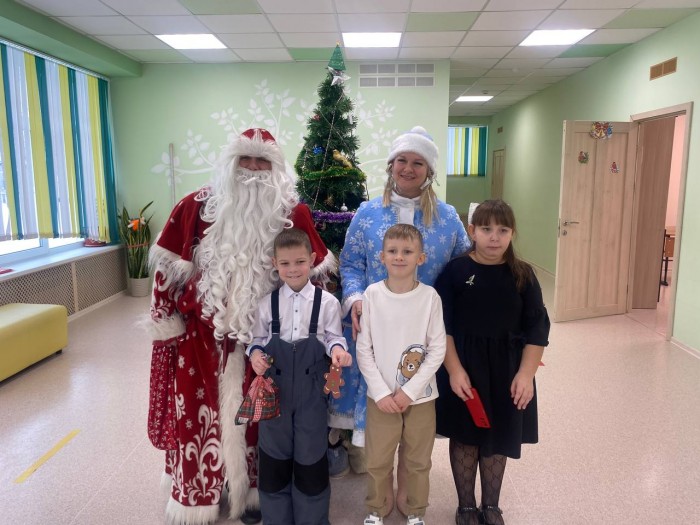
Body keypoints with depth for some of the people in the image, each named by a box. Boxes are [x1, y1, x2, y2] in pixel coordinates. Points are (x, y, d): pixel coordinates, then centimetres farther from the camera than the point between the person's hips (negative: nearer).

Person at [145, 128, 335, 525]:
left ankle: (251, 491, 32)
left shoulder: (293, 214, -2)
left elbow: (315, 270, 4)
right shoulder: (197, 207, -2)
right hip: (203, 331, 1)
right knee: (200, 411, 9)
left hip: (263, 334, 0)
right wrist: (167, 321, 2)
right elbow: (170, 266, 2)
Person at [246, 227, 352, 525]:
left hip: (311, 388, -1)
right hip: (275, 388, 2)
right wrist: (255, 354, -13)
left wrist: (337, 349, -20)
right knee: (274, 453, 14)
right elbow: (258, 339, 7)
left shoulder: (327, 302, -6)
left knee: (310, 454, 13)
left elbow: (334, 337, 1)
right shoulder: (267, 303, -1)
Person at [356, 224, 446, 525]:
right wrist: (381, 392, -10)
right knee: (378, 460, 13)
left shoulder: (430, 296, -9)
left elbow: (437, 350, -7)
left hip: (420, 396, 0)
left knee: (418, 461, 16)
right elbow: (363, 349, -5)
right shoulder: (372, 295, -8)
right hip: (381, 396, 0)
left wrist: (410, 390, -12)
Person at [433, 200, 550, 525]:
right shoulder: (455, 271, -9)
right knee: (464, 437, 12)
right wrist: (454, 370, -13)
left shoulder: (522, 275, -3)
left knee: (498, 439, 15)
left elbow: (537, 328, 0)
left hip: (507, 369, 2)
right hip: (463, 367, -2)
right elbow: (442, 326, -9)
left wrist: (526, 373, -7)